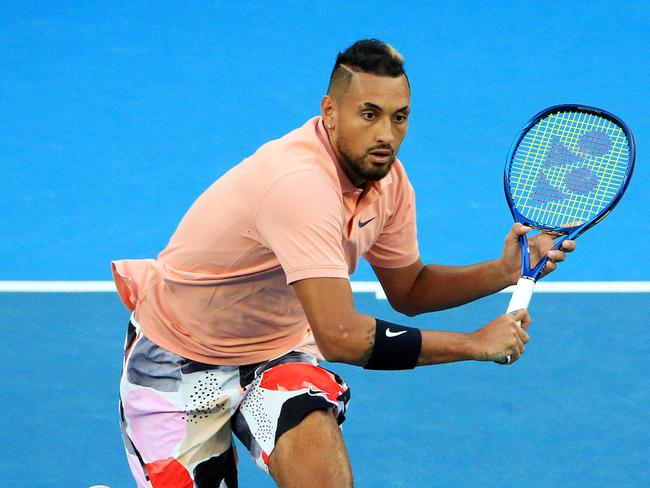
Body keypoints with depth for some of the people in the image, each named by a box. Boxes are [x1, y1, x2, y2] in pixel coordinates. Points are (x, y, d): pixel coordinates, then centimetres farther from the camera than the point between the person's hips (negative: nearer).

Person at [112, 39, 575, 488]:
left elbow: (408, 290, 9)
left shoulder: (387, 176, -7)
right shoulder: (300, 182, -35)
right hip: (181, 360, -5)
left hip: (281, 348, 5)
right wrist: (476, 343, -32)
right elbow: (341, 337, -41)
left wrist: (503, 271, -10)